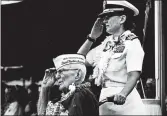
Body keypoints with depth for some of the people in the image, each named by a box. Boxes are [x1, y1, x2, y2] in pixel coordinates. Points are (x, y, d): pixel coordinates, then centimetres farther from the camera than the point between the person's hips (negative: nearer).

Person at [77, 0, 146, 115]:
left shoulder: (132, 42, -7)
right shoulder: (107, 43, 13)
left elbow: (134, 75, -20)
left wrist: (122, 95, -37)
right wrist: (92, 37, 10)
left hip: (124, 101, -6)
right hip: (104, 97, 6)